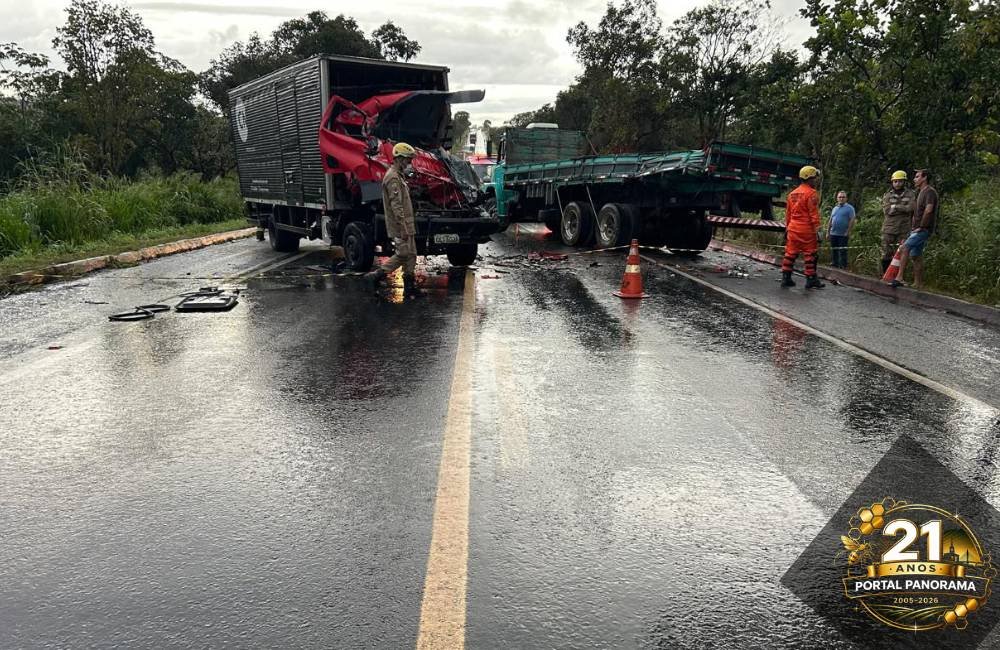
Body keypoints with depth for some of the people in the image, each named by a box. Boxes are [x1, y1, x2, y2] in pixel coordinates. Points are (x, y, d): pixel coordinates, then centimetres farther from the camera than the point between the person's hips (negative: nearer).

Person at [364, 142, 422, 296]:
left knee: (411, 255, 10)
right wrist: (403, 228, -24)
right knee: (402, 255, -9)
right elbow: (396, 206, -22)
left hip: (406, 226, 10)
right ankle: (374, 276, -4)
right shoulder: (393, 178, -15)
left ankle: (409, 286, 14)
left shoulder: (399, 176, 18)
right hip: (400, 227, -10)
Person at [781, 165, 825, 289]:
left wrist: (787, 228, 23)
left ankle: (785, 277, 9)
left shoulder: (793, 193, 14)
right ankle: (811, 279, 3)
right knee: (810, 254, 0)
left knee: (790, 253, 9)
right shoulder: (811, 193, -10)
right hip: (807, 230, -7)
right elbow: (814, 214, -15)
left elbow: (788, 213, 17)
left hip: (793, 229, 7)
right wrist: (818, 229, -13)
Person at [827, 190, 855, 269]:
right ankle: (835, 265, 20)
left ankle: (842, 266, 1)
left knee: (842, 251, -4)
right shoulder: (835, 208, 16)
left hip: (843, 235, -6)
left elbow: (852, 220, -10)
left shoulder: (849, 208, -3)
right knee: (834, 251, 11)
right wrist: (828, 232, 14)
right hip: (833, 233, 6)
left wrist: (848, 232, -15)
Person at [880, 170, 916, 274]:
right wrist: (903, 208, -8)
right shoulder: (887, 195, 8)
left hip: (903, 231, -1)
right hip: (888, 230, 1)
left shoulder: (910, 194, 6)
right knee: (886, 255, 1)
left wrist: (895, 206, -6)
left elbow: (911, 208, -10)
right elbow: (887, 210, -7)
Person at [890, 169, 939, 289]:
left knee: (905, 247, -23)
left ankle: (899, 278, -29)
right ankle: (917, 284, 12)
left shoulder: (930, 191, -10)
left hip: (924, 229, -10)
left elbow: (928, 210, -22)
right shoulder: (921, 192, 22)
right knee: (916, 256, 9)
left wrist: (921, 227, -19)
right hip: (917, 229, 10)